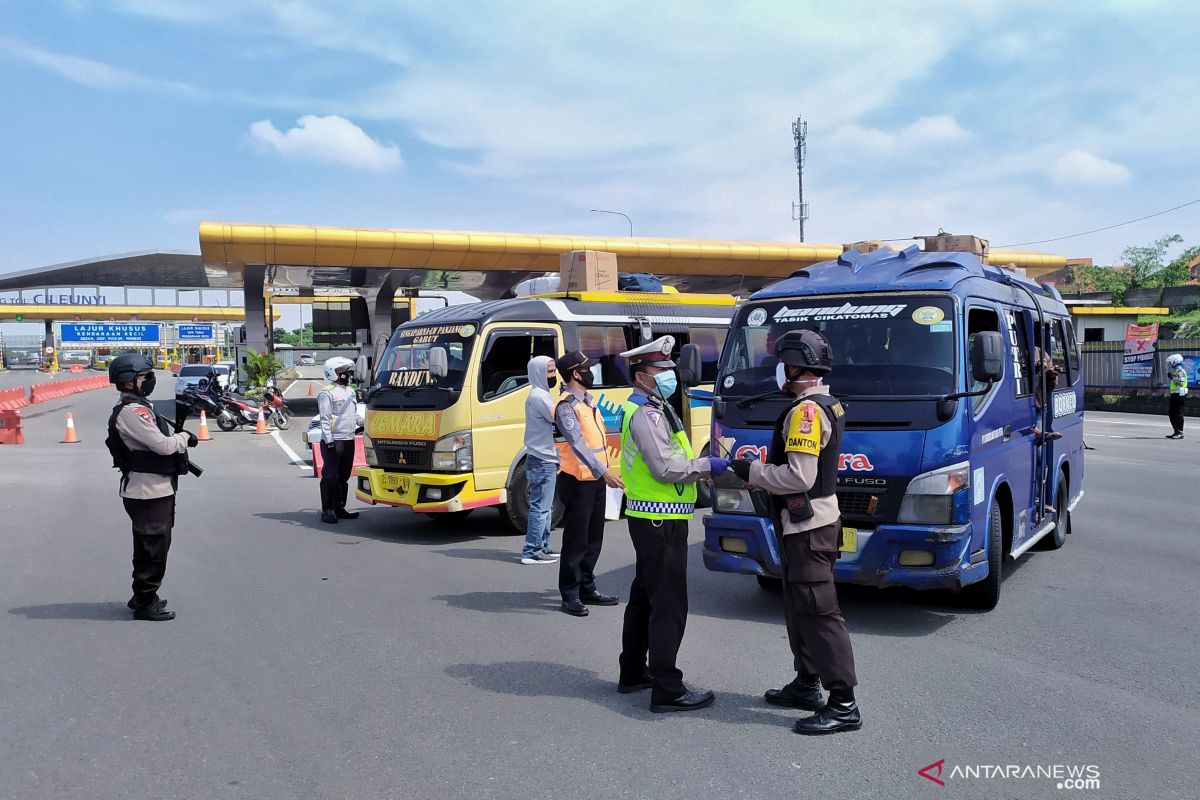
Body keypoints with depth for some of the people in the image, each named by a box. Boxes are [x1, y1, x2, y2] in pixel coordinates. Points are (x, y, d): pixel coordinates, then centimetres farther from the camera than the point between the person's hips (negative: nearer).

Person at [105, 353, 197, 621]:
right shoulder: (131, 411, -19)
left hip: (153, 489, 11)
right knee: (153, 547, -2)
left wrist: (178, 440, 3)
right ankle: (145, 604, 7)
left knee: (149, 546, 20)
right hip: (149, 491, -11)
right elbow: (163, 445, -23)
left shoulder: (136, 407, 15)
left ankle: (142, 596, 33)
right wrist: (184, 437, -5)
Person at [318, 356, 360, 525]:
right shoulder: (327, 392, -8)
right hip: (333, 441, -8)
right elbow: (325, 419, -13)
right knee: (330, 476, -6)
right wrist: (329, 441, -18)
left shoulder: (351, 392, 18)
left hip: (349, 440, 8)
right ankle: (327, 510, -1)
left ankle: (339, 508, 21)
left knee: (344, 476, 12)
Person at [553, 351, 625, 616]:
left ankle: (587, 589, 25)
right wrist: (604, 471, -37)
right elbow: (578, 443, -27)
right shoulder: (566, 406, -16)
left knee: (594, 539, 15)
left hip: (596, 479, 9)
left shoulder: (588, 401, 14)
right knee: (576, 540, -3)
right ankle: (570, 595, 6)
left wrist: (606, 469, 21)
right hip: (577, 481, -9)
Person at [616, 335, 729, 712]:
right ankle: (667, 690, -3)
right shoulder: (646, 415, -17)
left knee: (644, 596, 19)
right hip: (660, 521, -11)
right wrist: (708, 465, -14)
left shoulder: (648, 409, 17)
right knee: (669, 604, -7)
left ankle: (633, 673, 30)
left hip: (648, 519, 11)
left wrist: (699, 468, 8)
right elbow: (666, 468, -24)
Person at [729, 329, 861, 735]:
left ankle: (843, 704, -1)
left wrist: (752, 472, -12)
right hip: (818, 517, 11)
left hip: (808, 526, -11)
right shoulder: (829, 406, 14)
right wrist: (763, 471, 12)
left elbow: (799, 476, -25)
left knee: (819, 612, -6)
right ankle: (806, 685, 29)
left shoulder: (806, 411, -19)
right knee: (800, 607, 18)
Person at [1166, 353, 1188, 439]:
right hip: (1174, 394, 10)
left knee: (1178, 414, -8)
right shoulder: (1175, 371, 19)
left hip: (1179, 395, -10)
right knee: (1171, 414, 11)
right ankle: (1176, 432, 17)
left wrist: (1172, 377, -22)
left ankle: (1180, 433, -5)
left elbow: (1181, 382, -25)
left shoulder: (1180, 371, -13)